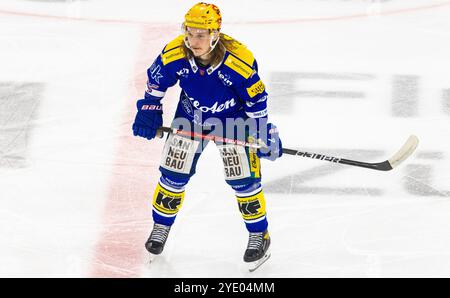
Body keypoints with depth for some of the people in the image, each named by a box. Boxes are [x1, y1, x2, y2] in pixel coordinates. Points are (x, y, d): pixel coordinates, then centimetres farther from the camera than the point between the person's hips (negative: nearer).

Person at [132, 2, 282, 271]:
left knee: (243, 178, -6)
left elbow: (257, 100, -19)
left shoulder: (240, 60, -32)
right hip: (191, 115, 3)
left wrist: (264, 135, -14)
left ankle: (259, 235, 12)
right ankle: (161, 226, 25)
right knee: (174, 172, 4)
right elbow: (156, 82, -4)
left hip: (233, 117, -3)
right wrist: (149, 111, -9)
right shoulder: (174, 53, -25)